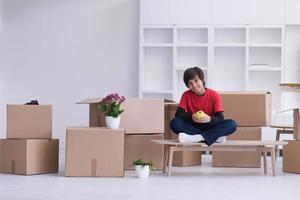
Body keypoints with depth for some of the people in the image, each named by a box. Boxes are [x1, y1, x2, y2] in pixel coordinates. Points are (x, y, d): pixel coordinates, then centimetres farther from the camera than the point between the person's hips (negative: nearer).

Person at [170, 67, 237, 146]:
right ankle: (214, 137, -31)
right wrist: (191, 117, -29)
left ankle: (195, 138, -36)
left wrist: (210, 119, -34)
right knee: (175, 122, -30)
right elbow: (178, 114, -9)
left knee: (231, 124, -27)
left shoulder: (214, 95, -6)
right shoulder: (186, 95, -2)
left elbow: (220, 118, -12)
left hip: (210, 127, -1)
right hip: (192, 127, 1)